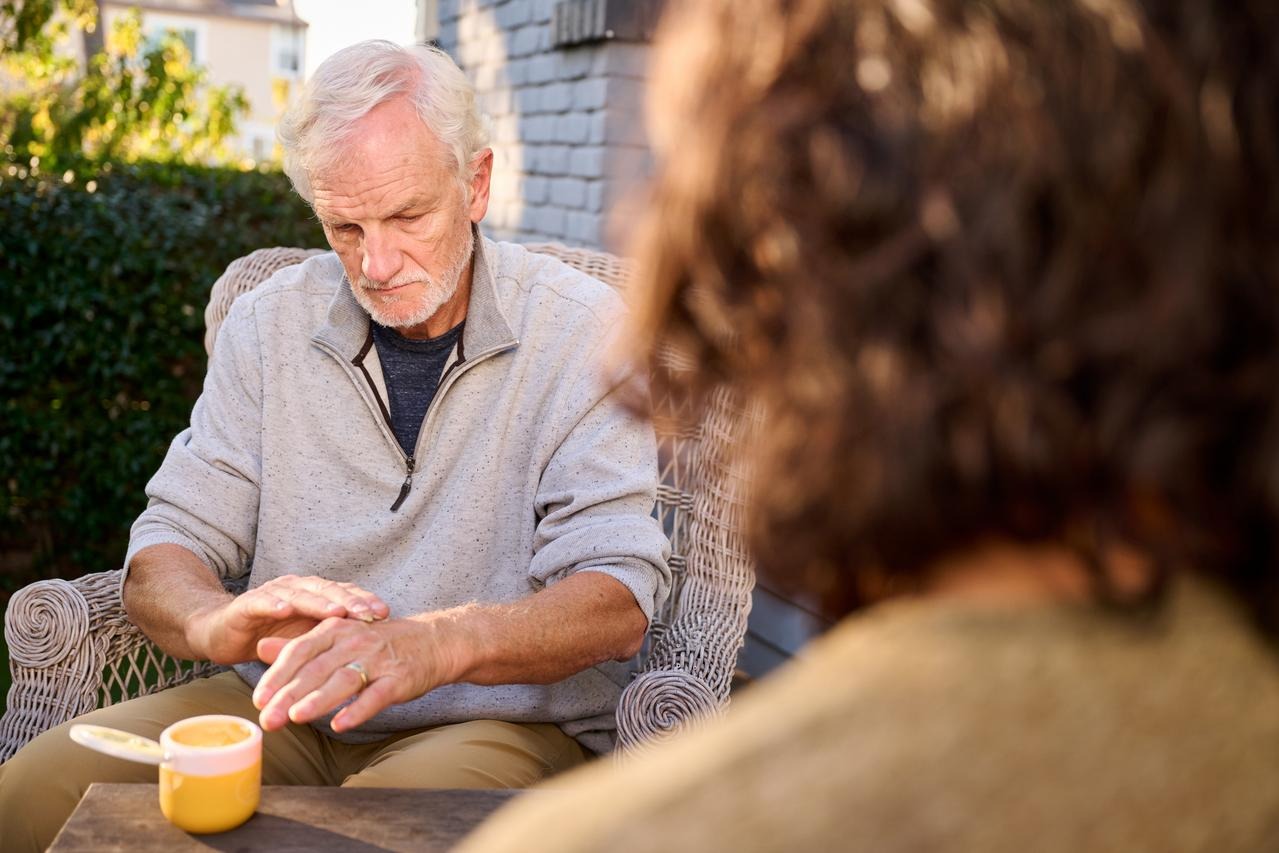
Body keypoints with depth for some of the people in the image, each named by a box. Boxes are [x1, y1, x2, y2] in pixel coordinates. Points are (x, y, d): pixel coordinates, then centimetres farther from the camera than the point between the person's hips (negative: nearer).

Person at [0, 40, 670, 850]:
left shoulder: (583, 330, -7)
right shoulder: (271, 320, 6)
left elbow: (617, 602, -16)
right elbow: (167, 549, 3)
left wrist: (439, 643, -36)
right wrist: (217, 619, -22)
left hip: (505, 720, -4)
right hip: (283, 714, 4)